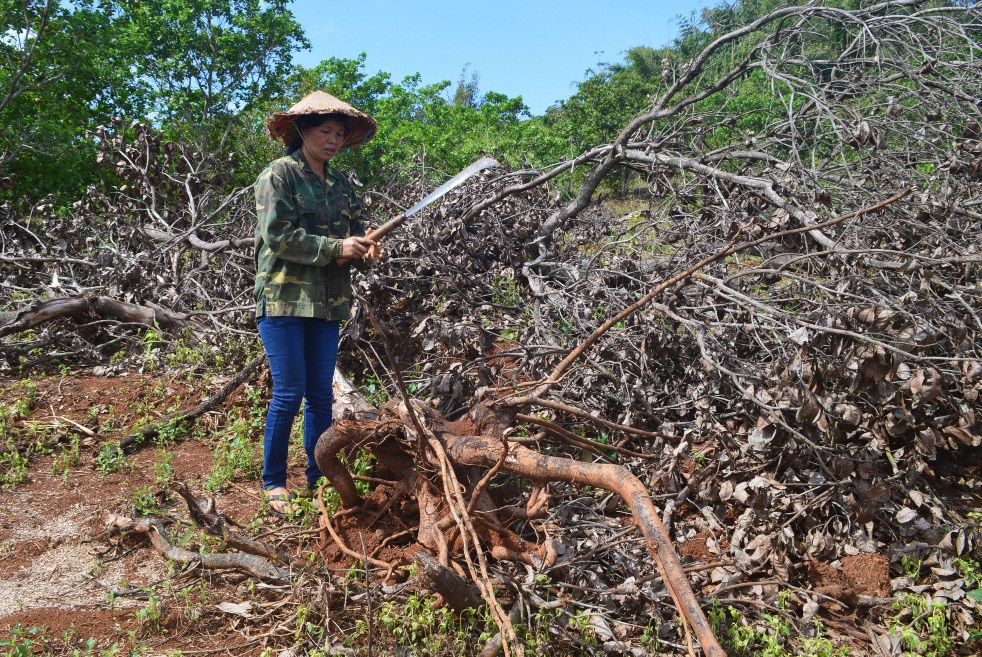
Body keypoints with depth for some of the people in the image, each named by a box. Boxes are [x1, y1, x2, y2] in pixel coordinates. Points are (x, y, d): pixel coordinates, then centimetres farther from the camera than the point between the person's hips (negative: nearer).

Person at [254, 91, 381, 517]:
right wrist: (337, 248, -19)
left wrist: (363, 249, -7)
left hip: (327, 303, 6)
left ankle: (318, 478, 20)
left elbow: (353, 232, 17)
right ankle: (274, 482, 10)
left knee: (321, 394, 9)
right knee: (289, 393, -5)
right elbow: (278, 235, -14)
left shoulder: (340, 184, 16)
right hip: (283, 299, -6)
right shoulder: (279, 175, -4)